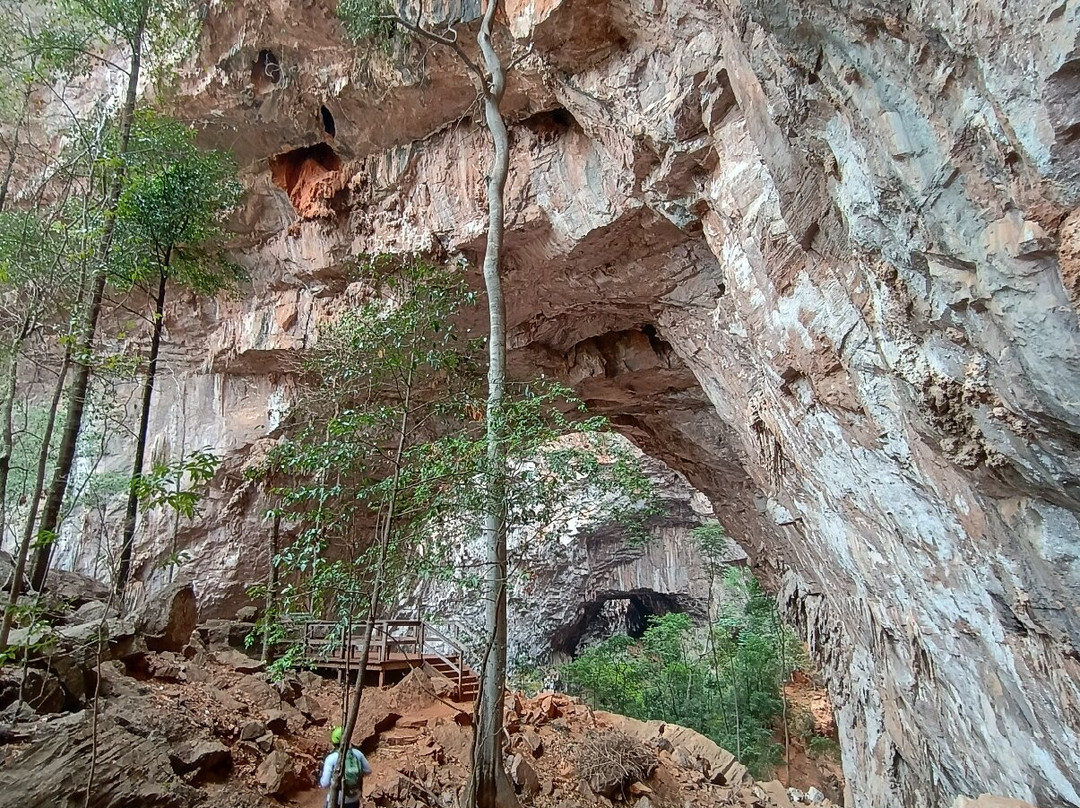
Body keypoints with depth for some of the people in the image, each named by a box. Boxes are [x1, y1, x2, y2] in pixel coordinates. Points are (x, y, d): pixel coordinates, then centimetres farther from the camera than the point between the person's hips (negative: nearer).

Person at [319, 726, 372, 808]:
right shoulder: (357, 753, -7)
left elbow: (325, 784, -18)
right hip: (354, 798, 3)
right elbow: (368, 770, 4)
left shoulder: (331, 758, -18)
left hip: (337, 799, -3)